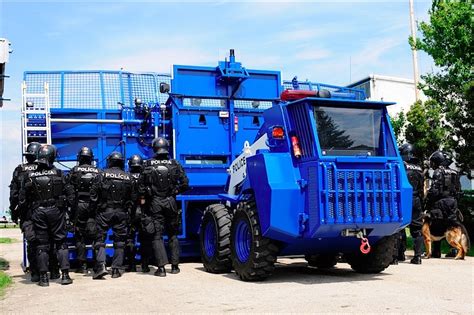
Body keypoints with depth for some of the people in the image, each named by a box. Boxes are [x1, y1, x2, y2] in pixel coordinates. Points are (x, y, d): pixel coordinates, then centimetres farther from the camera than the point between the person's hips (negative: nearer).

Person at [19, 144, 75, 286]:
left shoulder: (29, 176, -3)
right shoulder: (58, 174, -6)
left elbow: (22, 199, 1)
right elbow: (70, 193, -4)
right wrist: (66, 205, 10)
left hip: (38, 213, 1)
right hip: (56, 211, -1)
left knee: (42, 244, 8)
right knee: (61, 242, 7)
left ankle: (43, 277, 9)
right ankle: (65, 275, 4)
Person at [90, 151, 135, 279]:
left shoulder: (102, 175, -3)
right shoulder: (127, 177, 6)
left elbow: (94, 194, -5)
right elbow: (132, 198, 8)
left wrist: (93, 210, 3)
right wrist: (128, 210, 18)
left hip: (104, 211, -2)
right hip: (121, 213, 2)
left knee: (100, 238, 3)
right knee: (119, 241, 8)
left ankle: (100, 266, -12)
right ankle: (116, 269, 8)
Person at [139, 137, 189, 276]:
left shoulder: (148, 164, -3)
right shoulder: (174, 164, 0)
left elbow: (141, 185, -5)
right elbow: (184, 183, -4)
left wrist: (143, 199, 6)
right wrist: (176, 191, 11)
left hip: (155, 203, -1)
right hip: (170, 202, 2)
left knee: (157, 235, 1)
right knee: (173, 234, 14)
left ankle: (161, 267, -5)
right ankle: (175, 265, 17)